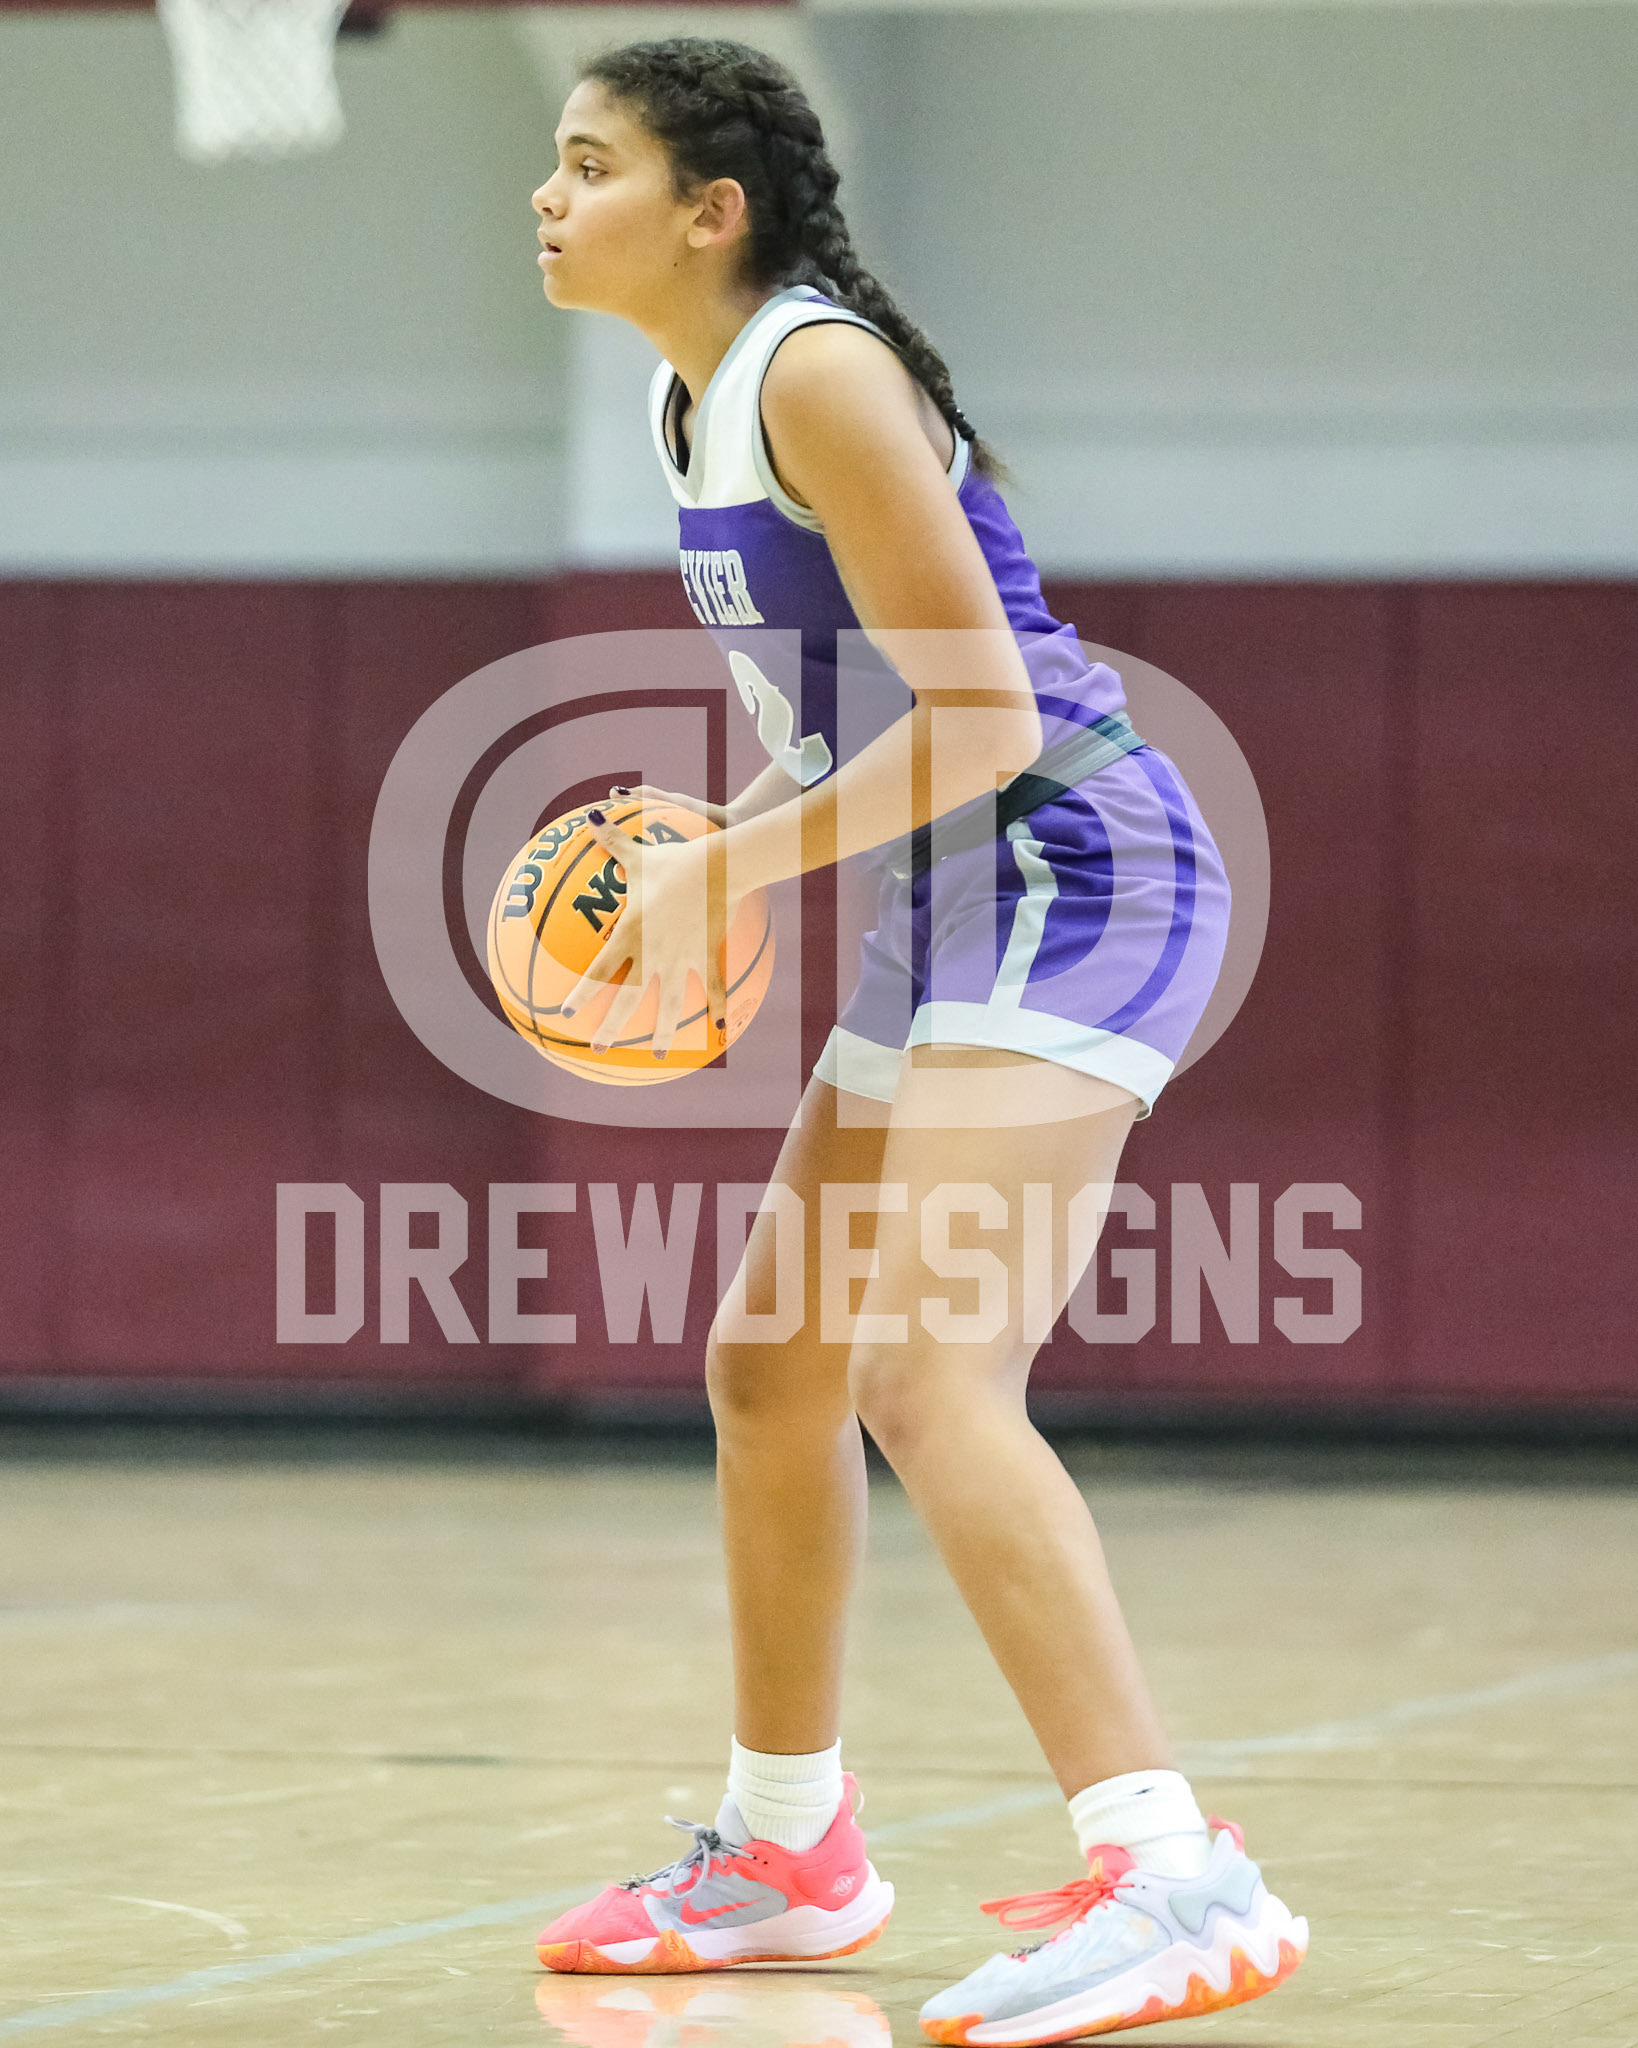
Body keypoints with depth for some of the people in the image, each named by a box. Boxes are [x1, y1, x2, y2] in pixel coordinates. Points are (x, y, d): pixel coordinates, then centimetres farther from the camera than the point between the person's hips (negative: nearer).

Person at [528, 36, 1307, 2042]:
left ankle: (1175, 1878, -35)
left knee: (926, 1372, -25)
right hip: (968, 903, 10)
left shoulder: (819, 374, -16)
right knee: (768, 1370, 19)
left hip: (1075, 876, -10)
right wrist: (700, 838, 7)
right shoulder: (687, 398, 13)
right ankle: (781, 1853, 37)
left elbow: (982, 720, -20)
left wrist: (730, 870, -18)